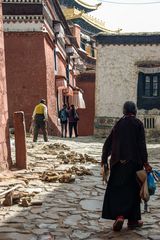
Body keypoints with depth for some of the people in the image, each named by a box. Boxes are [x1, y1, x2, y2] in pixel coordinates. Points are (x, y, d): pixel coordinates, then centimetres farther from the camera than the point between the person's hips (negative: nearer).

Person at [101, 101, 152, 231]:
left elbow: (108, 142, 9)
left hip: (119, 162, 2)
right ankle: (133, 220, 16)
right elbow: (142, 144, -11)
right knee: (133, 189, 9)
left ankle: (119, 215, -11)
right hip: (134, 162, -2)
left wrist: (104, 159, 18)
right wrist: (145, 162, -9)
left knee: (117, 189, 8)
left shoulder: (119, 123, 7)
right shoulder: (138, 123, -4)